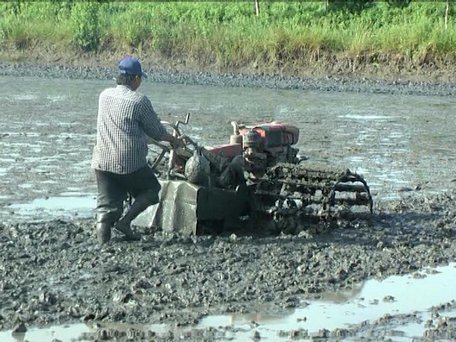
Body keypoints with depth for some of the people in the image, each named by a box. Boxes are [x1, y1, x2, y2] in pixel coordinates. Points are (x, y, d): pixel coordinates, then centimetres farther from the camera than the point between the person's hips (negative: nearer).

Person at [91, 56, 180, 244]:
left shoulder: (105, 95, 7)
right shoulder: (139, 101, -11)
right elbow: (156, 131, -3)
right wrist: (172, 140, 18)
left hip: (102, 161, 5)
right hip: (130, 163, -5)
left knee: (107, 203, 10)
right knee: (151, 189, 16)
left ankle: (102, 228, -11)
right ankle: (125, 221, 2)